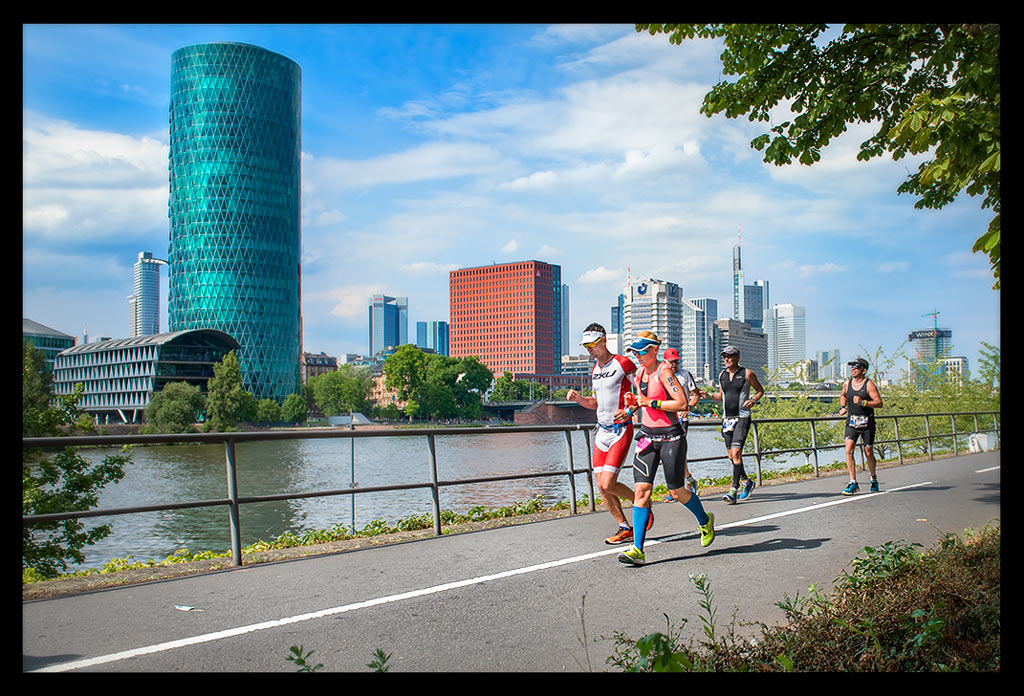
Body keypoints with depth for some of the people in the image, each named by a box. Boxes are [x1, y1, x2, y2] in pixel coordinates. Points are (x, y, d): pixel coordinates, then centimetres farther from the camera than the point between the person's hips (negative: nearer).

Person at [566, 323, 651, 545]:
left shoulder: (623, 364, -11)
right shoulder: (595, 369, 13)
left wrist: (629, 411, -23)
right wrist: (578, 398, 4)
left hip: (621, 430, -8)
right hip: (602, 430, 8)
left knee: (608, 484, -14)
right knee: (601, 486, 4)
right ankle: (625, 529, 15)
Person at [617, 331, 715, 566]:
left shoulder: (663, 372, -13)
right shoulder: (640, 374, 10)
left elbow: (682, 403, -20)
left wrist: (651, 403, -19)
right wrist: (632, 408, 10)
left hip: (670, 438, -6)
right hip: (647, 436, 6)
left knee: (677, 492, 6)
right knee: (641, 490, -6)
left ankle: (705, 521, 37)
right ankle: (637, 550, -8)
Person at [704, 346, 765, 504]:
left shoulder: (747, 374, -2)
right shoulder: (722, 375, 11)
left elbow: (760, 390, 9)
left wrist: (753, 400, -10)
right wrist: (709, 396, 5)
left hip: (742, 417, -5)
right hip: (727, 418, 6)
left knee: (736, 452, -16)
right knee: (732, 455, 8)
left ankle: (734, 490, -14)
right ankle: (746, 481, 31)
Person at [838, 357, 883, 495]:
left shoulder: (869, 385, -8)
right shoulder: (847, 383, 7)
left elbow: (879, 403, -14)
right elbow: (843, 395, 29)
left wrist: (863, 402, -26)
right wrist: (842, 407, 12)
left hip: (867, 422, -3)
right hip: (852, 422, 3)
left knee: (868, 453, 4)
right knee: (848, 450, -13)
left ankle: (873, 478, 31)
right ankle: (853, 483, -10)